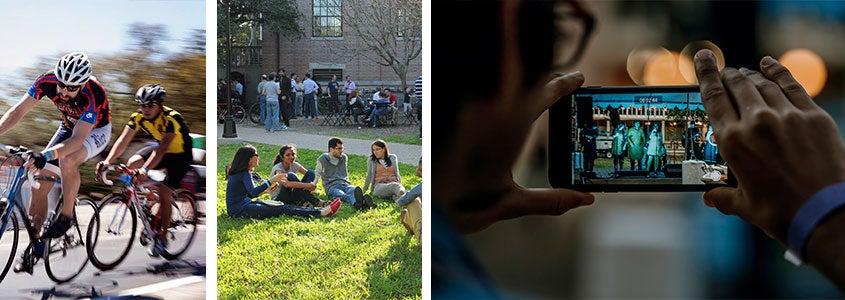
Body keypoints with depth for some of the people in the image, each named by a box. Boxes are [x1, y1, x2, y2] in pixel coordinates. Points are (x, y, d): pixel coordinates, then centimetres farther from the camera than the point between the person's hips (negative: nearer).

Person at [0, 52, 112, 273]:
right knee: (39, 184, -5)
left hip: (95, 131, -5)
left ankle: (66, 216, -16)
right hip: (69, 127, 5)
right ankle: (34, 245, 8)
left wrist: (46, 155, -55)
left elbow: (78, 139, -41)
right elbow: (18, 110, -23)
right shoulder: (47, 80, -24)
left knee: (67, 160, -37)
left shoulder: (94, 94, -37)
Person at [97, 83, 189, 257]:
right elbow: (123, 140, -21)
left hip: (180, 155, -6)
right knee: (133, 164, -18)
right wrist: (107, 161, -37)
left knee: (164, 193, -17)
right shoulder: (138, 117, -14)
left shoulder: (172, 118, -32)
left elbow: (162, 148, -42)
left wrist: (145, 169, -54)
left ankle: (162, 238, -1)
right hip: (162, 150, 6)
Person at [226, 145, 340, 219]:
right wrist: (271, 181, -25)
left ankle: (320, 211, -3)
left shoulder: (238, 172, 15)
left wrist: (267, 189, 12)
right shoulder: (245, 174, -15)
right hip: (240, 210, -10)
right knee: (281, 209, -12)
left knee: (282, 205, 2)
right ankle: (320, 213, -15)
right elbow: (253, 192, -30)